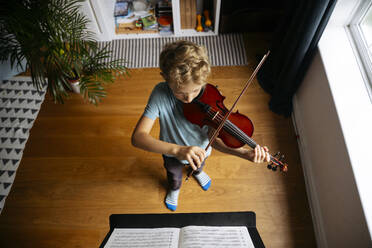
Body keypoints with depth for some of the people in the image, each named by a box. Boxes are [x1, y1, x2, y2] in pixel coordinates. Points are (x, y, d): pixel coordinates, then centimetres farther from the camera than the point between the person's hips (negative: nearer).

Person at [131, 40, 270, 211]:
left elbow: (214, 139, -25)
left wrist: (246, 154, -41)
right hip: (172, 152, -1)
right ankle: (174, 189, 70)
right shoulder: (160, 94, -37)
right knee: (174, 174, 33)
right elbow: (137, 137, -44)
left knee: (198, 166, 37)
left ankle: (198, 172, 75)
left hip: (199, 149, 1)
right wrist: (177, 149, -58)